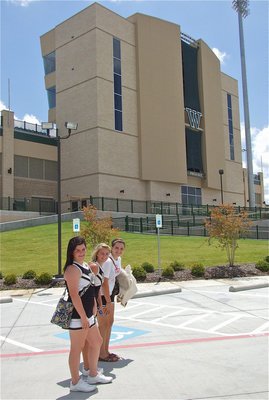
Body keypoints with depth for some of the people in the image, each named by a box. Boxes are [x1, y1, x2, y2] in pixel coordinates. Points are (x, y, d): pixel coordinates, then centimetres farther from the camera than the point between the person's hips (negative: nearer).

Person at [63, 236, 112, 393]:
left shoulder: (86, 266, 12)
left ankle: (93, 375, 37)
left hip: (88, 314, 10)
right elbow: (74, 294, -22)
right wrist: (83, 317, -21)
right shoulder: (73, 269, -17)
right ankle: (75, 382, 18)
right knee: (77, 348, 3)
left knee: (97, 342, 20)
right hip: (77, 315, -10)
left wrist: (94, 308, 14)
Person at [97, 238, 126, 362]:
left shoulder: (118, 259, 3)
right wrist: (108, 302, -21)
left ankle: (106, 351, 29)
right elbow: (104, 283, -24)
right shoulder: (108, 261, -24)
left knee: (110, 322, 16)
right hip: (101, 295, -9)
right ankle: (101, 354, 15)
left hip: (109, 293, 9)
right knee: (103, 324, 1)